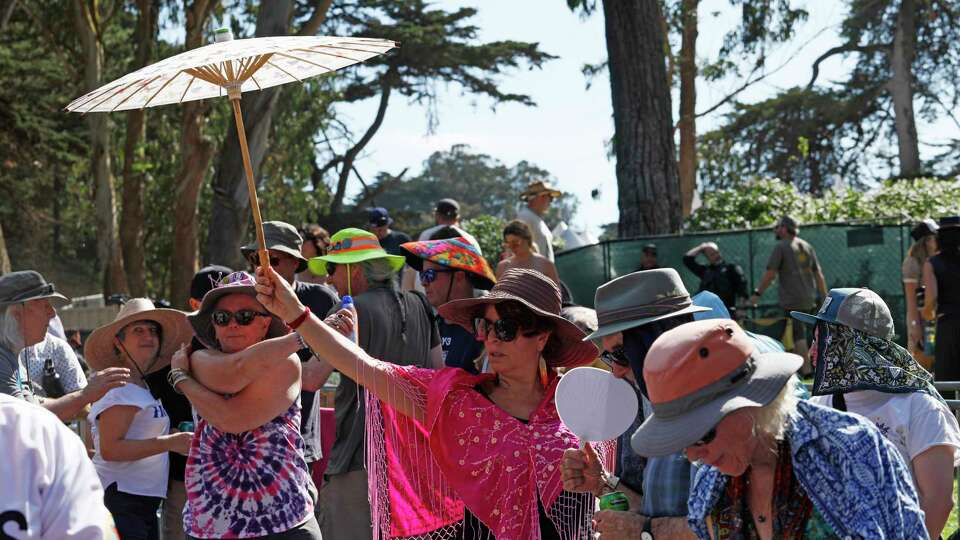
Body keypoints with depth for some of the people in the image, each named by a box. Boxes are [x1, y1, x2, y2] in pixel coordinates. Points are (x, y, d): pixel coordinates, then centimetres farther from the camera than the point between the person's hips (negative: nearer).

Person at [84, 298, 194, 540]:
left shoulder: (141, 386, 19)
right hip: (120, 500, -10)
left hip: (143, 505, 10)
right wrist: (170, 443, -22)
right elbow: (110, 449, -20)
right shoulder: (119, 388, -10)